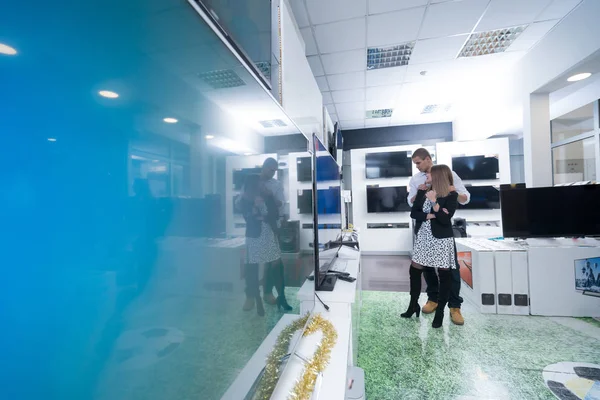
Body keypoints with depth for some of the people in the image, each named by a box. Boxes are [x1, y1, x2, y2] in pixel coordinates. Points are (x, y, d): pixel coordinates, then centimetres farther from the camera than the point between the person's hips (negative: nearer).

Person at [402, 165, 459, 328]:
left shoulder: (451, 195, -6)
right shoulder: (422, 192, 6)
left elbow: (445, 219, -15)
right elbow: (413, 213, 0)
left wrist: (434, 201, -20)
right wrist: (431, 216, -14)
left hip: (442, 239, -4)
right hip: (423, 238, 4)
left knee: (444, 274, 4)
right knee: (414, 271, 8)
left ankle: (440, 312, 19)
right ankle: (414, 305, 27)